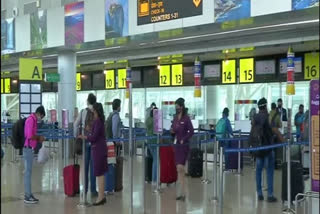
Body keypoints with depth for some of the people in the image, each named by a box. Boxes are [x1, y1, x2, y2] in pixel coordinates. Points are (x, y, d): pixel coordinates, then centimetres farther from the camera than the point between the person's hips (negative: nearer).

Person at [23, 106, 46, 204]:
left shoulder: (33, 120, 15)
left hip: (29, 148, 10)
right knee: (28, 172, -5)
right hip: (28, 148, -10)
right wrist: (39, 138, -9)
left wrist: (38, 139, 10)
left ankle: (28, 194, 18)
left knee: (28, 172, 12)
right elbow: (29, 136, -23)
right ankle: (27, 196, -1)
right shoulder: (31, 119, -15)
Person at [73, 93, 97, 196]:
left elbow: (76, 124, 0)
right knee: (93, 165, 3)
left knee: (85, 165, 11)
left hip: (85, 140, 2)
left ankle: (85, 189, 17)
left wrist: (76, 136, 10)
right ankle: (93, 190, 5)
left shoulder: (83, 112, 0)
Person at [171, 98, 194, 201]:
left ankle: (182, 192, -10)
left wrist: (184, 139, -14)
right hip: (176, 144, 7)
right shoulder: (175, 117, 10)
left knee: (180, 168, -14)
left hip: (184, 145, -7)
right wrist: (172, 130, -5)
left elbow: (191, 131, -12)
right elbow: (173, 129, 17)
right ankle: (181, 191, 16)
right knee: (179, 169, 9)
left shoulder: (186, 118, -10)